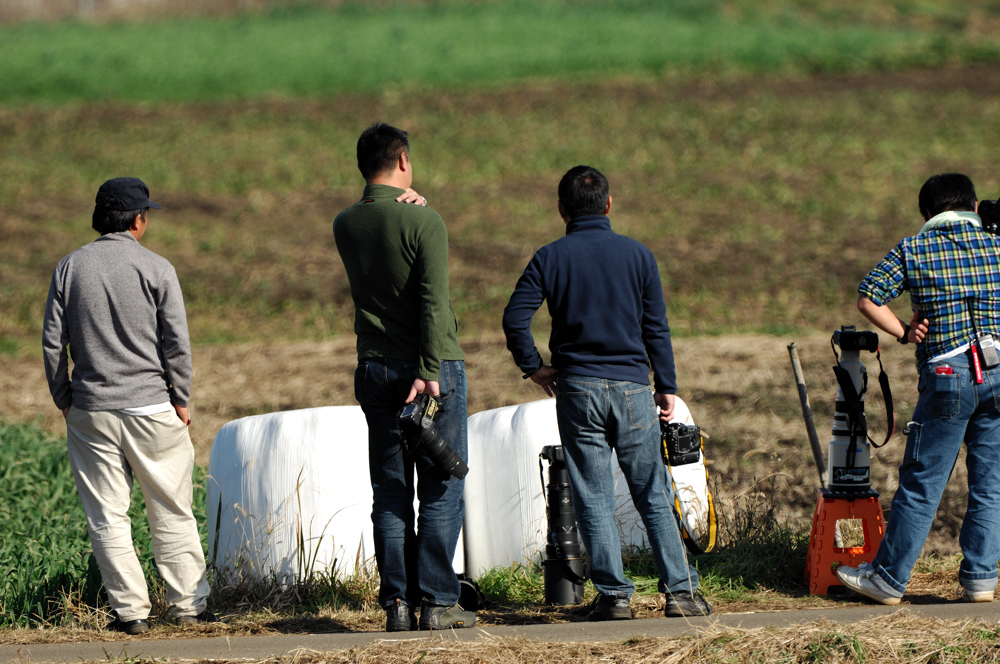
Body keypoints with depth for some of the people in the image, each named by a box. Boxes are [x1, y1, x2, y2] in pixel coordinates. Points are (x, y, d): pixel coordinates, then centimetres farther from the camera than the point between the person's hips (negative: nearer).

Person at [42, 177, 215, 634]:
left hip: (90, 412, 2)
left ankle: (130, 610, 3)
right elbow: (177, 344, -6)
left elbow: (53, 343, 2)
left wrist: (64, 399, 11)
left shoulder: (70, 268, 3)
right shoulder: (155, 269, -4)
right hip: (152, 408, -2)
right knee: (172, 512, 7)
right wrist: (180, 400, 4)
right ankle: (188, 605, 9)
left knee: (107, 518, 5)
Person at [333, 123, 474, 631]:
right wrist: (429, 373, -19)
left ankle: (397, 604, 5)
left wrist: (406, 204, 1)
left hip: (374, 372, 5)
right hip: (433, 366, -5)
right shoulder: (422, 222, -13)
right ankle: (437, 602, -2)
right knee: (441, 489, 1)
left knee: (390, 493, 7)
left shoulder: (345, 224, 3)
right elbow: (434, 302, -19)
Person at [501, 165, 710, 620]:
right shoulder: (637, 255, 2)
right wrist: (667, 388, 10)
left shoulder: (550, 258, -1)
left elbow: (515, 318, -9)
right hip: (632, 389, 1)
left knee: (594, 499, 3)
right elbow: (656, 328, 4)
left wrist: (534, 367, 5)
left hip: (577, 390, -1)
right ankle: (680, 590, 3)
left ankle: (613, 595, 0)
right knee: (653, 496, 7)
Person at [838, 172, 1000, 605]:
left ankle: (889, 578, 9)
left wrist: (904, 334, 5)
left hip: (946, 375, -2)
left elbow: (867, 299, -3)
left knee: (921, 483, 3)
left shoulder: (912, 250, 2)